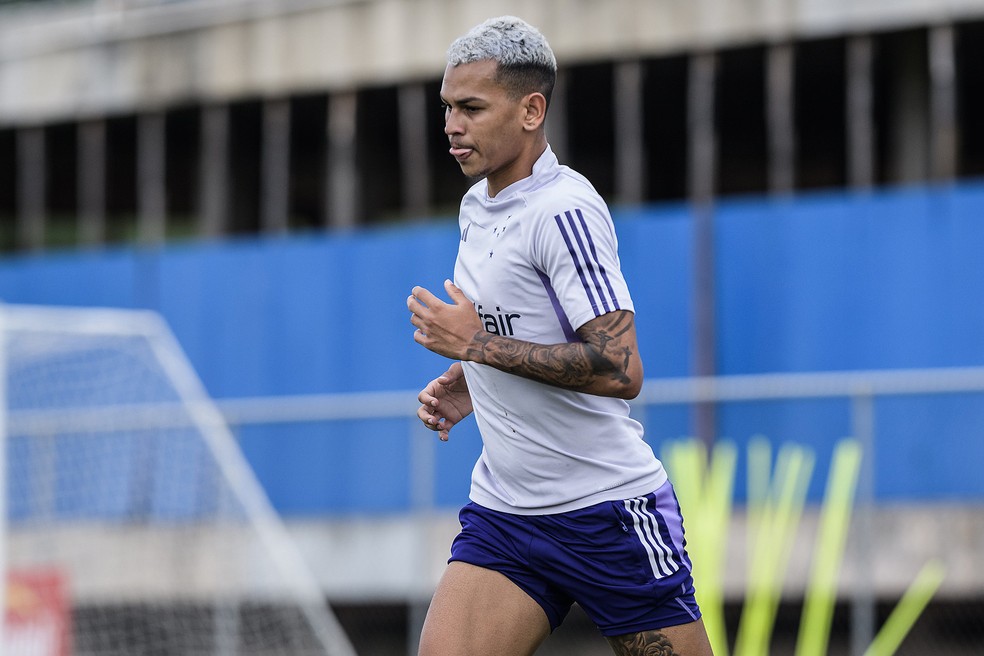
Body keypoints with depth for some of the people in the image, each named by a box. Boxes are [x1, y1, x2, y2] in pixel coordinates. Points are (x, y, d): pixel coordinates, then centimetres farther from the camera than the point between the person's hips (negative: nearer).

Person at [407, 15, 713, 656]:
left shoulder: (564, 211, -16)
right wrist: (465, 386, 8)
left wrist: (477, 344, -20)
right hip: (502, 516, 7)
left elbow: (619, 368, -25)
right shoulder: (478, 207, 12)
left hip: (607, 508, -7)